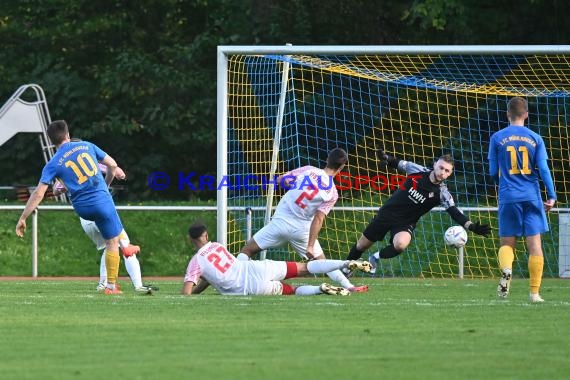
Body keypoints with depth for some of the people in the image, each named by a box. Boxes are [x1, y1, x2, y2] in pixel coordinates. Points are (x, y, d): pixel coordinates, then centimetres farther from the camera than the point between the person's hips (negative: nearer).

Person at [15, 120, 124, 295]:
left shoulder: (53, 164, -2)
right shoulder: (86, 146, 1)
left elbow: (38, 194, -8)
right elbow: (112, 165, 7)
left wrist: (23, 218, -4)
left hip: (82, 208, 2)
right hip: (102, 200, -2)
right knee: (112, 242, 5)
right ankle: (111, 286, 4)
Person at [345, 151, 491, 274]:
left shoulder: (442, 193, -16)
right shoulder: (418, 170, -11)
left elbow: (455, 213, -24)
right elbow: (398, 164, 5)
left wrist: (471, 226, -38)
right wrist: (386, 158, -13)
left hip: (406, 223, -2)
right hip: (387, 213, 2)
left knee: (400, 244, -33)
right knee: (362, 245, 9)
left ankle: (376, 258, -3)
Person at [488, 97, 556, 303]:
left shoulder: (497, 138, 2)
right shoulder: (535, 138, 3)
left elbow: (493, 172, 6)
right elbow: (543, 169, -3)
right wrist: (551, 196, 3)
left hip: (508, 198, 0)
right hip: (532, 197, 0)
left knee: (507, 243, 9)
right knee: (534, 243, 2)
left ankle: (506, 269, -23)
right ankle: (535, 292, -2)